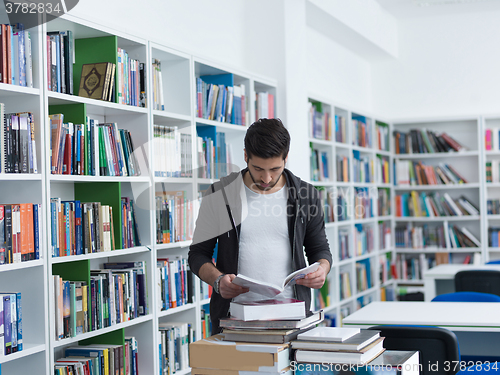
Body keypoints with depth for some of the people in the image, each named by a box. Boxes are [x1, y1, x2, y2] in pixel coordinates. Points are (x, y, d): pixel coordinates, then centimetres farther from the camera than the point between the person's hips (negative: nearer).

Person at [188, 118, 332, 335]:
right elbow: (198, 254, 9)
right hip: (233, 315, 0)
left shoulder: (306, 196, 8)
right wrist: (218, 280, -10)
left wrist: (322, 269, -6)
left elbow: (320, 249, 17)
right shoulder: (219, 195, 4)